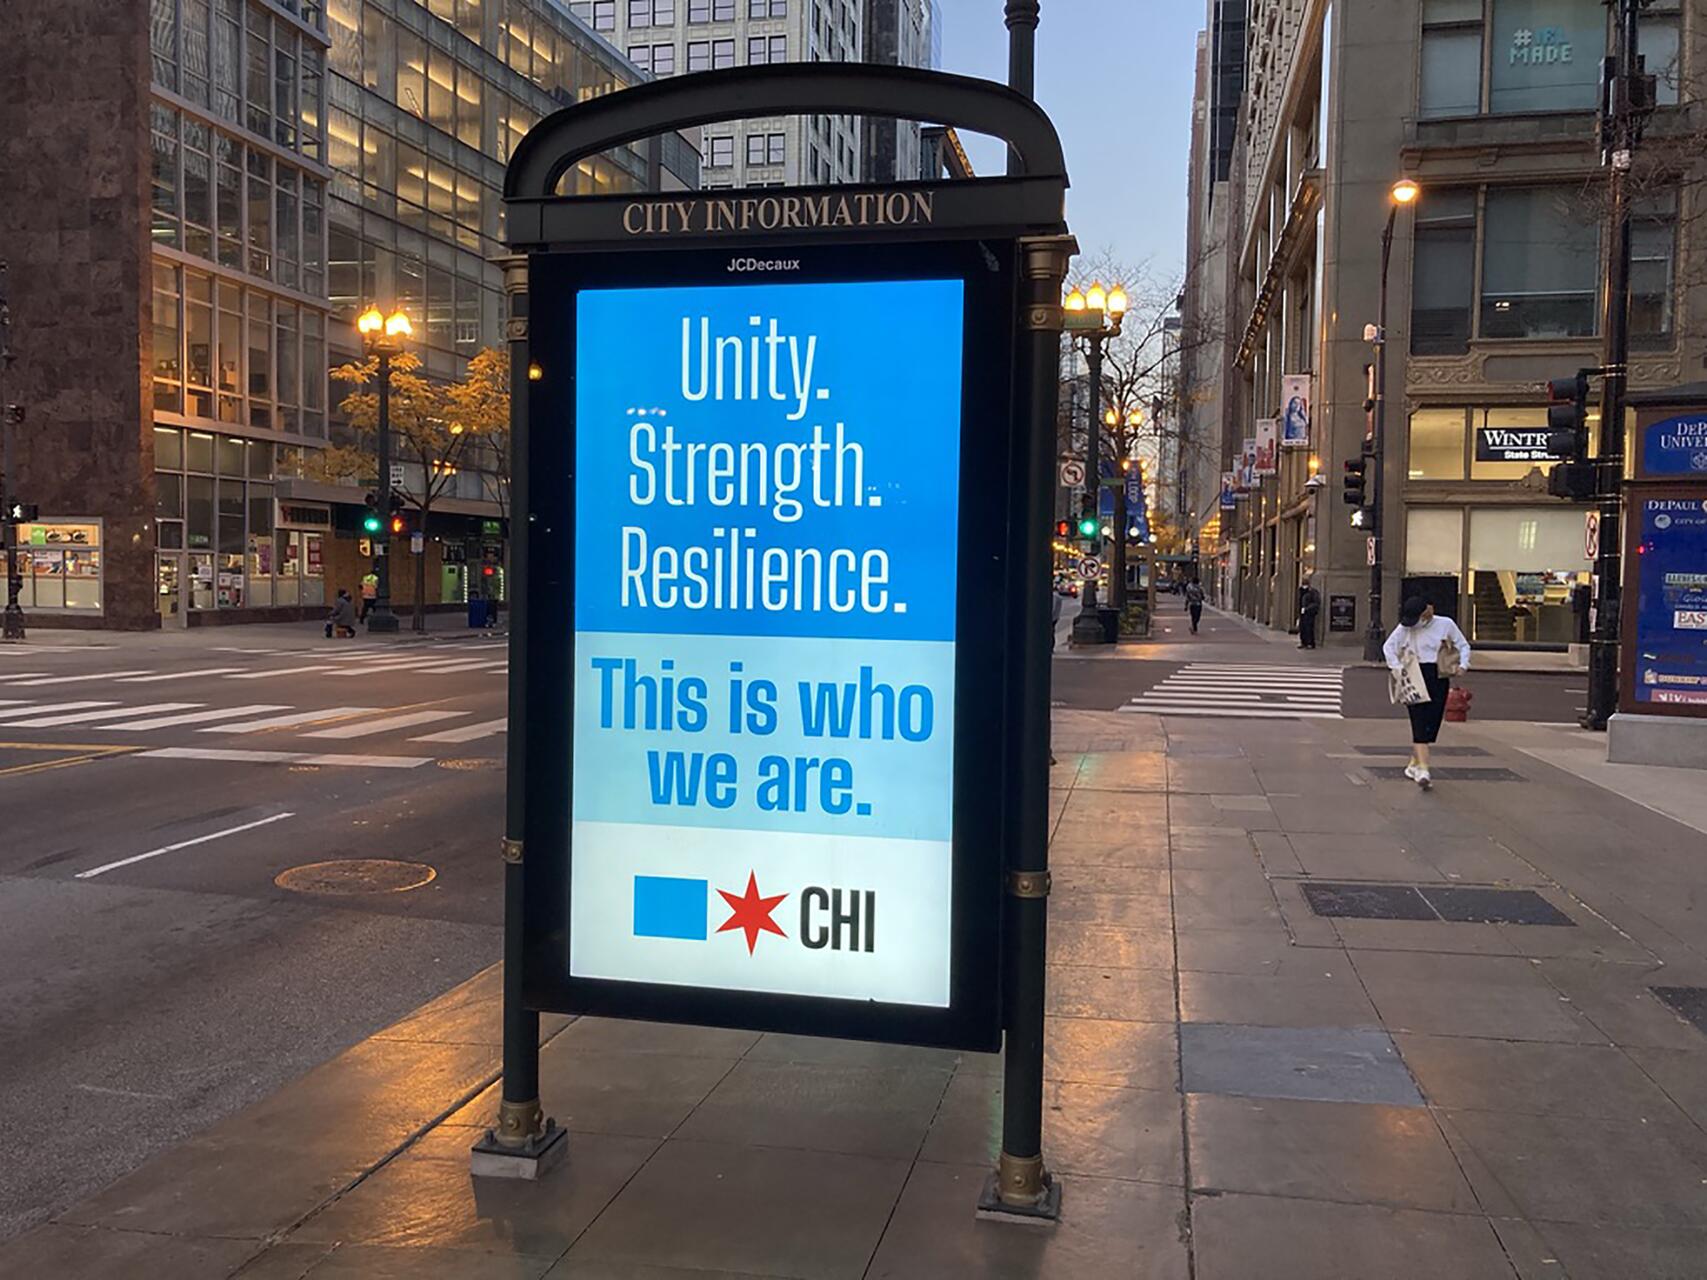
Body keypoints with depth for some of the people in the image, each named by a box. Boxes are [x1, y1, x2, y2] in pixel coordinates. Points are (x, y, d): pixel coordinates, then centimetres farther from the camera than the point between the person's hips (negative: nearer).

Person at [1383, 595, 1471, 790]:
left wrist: (1463, 664, -6)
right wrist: (1396, 667, -8)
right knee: (1420, 724, -11)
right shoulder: (1405, 627, 0)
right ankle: (1423, 770, -16)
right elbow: (1389, 646, 5)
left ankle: (1413, 765, 24)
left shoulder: (1446, 624, 2)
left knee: (1431, 725, 6)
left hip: (1439, 679, 2)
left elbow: (1463, 646, 11)